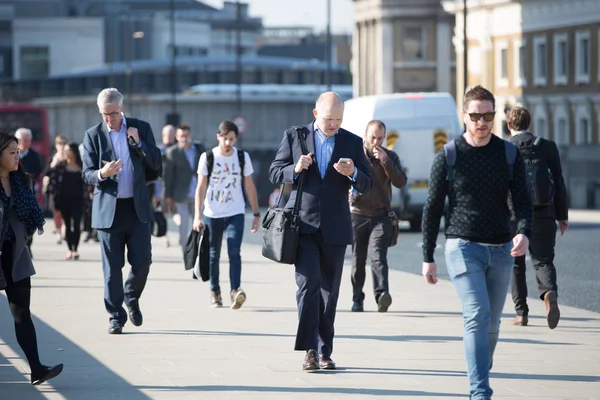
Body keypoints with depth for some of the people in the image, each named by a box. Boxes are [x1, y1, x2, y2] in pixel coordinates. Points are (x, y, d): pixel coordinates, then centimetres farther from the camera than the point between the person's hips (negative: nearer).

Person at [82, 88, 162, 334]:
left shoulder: (141, 129, 4)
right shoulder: (93, 135, 0)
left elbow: (157, 164, 4)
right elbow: (87, 174, -2)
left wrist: (139, 143, -12)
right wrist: (102, 173, -25)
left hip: (137, 207, 1)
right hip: (108, 209, -1)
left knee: (142, 262, 0)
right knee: (112, 267, 1)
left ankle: (131, 297, 28)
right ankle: (116, 317, 10)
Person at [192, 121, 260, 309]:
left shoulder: (243, 157, 4)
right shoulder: (207, 157, -1)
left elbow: (249, 187, 9)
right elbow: (201, 187, -2)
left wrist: (256, 214, 7)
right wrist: (197, 215, -9)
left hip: (235, 214, 0)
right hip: (212, 214, 0)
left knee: (234, 252, -14)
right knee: (213, 255, 7)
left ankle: (235, 291, -24)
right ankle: (215, 292, 18)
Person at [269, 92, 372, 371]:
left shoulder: (353, 143, 7)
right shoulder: (294, 136, 4)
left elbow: (366, 186, 5)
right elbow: (274, 173, 5)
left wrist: (353, 173, -17)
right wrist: (295, 169, -16)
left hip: (334, 229, 2)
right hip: (303, 224, -2)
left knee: (329, 291, 7)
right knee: (308, 283, -15)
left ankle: (324, 351, 15)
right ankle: (309, 349, -14)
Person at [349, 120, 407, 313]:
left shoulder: (390, 157, 6)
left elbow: (401, 182, -5)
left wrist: (385, 161, -14)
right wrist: (347, 193, -8)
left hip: (381, 216, -1)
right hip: (357, 215, 1)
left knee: (378, 256, -18)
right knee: (358, 260, 7)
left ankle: (382, 294, -32)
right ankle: (357, 299, 17)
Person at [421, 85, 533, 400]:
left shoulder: (509, 155, 5)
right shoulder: (448, 157, -1)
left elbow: (522, 200, 3)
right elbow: (432, 209, 4)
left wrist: (524, 232, -18)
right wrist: (428, 258, 2)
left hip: (501, 250, 3)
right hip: (463, 247, -3)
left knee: (492, 323, 10)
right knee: (477, 316, -16)